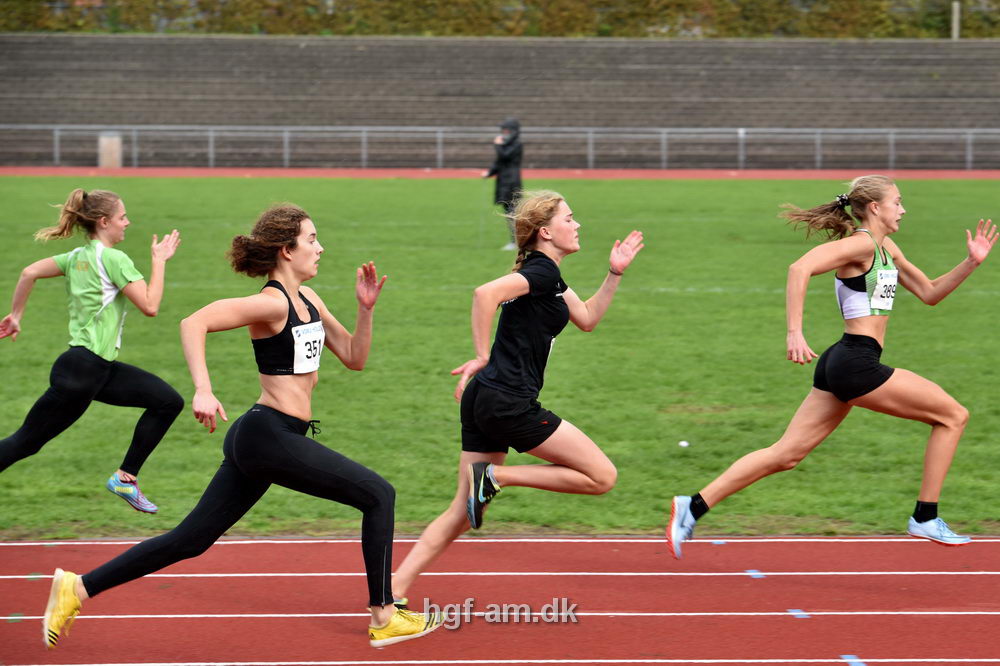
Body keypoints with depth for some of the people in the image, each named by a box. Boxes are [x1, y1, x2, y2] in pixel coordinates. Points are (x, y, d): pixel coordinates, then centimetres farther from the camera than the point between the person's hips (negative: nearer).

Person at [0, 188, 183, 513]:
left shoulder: (77, 257, 11)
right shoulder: (114, 259, -14)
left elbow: (29, 273, 4)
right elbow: (150, 306, -16)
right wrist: (159, 260, -7)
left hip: (99, 369, 9)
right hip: (81, 369, -9)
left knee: (169, 401, 6)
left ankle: (126, 478, 9)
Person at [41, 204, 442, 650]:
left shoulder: (307, 300, 15)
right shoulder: (272, 303, -13)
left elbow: (354, 358, 19)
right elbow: (194, 323, -24)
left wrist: (366, 309, 4)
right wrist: (203, 390, -33)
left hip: (259, 440, 9)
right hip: (269, 435, -9)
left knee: (192, 539, 10)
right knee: (378, 495, -4)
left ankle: (79, 588, 12)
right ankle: (384, 618, 2)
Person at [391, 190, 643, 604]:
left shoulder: (546, 275, 20)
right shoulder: (542, 271, -10)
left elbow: (587, 319, 32)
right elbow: (485, 293, -27)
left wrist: (615, 274, 23)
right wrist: (481, 358, -23)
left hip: (482, 400, 10)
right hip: (509, 403, -10)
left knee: (462, 514, 10)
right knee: (603, 476, -2)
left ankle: (394, 592, 3)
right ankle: (496, 475, -6)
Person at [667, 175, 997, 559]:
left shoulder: (886, 248, 20)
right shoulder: (862, 243, -10)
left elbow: (930, 293, 27)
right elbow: (800, 268, -24)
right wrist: (794, 334, -29)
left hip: (842, 367, 10)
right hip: (857, 364, -10)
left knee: (786, 455, 6)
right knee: (953, 416, 1)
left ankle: (693, 507, 2)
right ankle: (925, 519, 5)